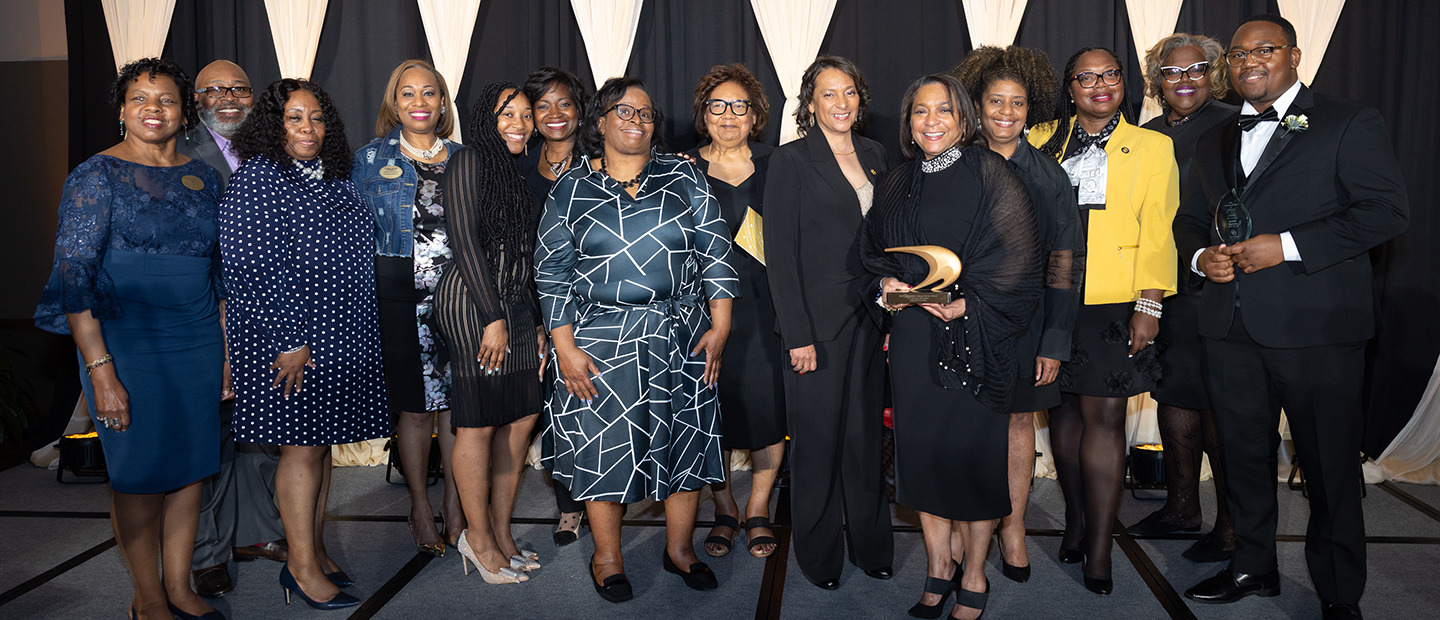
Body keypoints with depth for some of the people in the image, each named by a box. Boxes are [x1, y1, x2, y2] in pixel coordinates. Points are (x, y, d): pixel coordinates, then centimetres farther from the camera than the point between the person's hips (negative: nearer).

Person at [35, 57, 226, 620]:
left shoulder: (203, 177, 9)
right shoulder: (96, 175, -6)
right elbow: (74, 274, -12)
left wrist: (227, 351, 12)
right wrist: (100, 369, -19)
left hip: (198, 343, 5)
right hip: (126, 341, -5)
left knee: (191, 466, 10)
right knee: (140, 472, 5)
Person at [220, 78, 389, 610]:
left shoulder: (334, 180, 13)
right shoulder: (255, 179, -10)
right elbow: (252, 268, -17)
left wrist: (360, 329, 15)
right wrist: (289, 342, -19)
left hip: (343, 339, 7)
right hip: (289, 338, -7)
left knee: (321, 441, 12)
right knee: (302, 445, -1)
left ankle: (316, 549, 23)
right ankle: (303, 565, 10)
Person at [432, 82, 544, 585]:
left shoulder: (516, 175, 20)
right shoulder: (471, 162, -5)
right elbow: (465, 241, -13)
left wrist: (536, 324, 17)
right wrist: (492, 317, -17)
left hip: (515, 306, 8)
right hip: (472, 301, -8)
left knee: (522, 416, 8)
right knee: (479, 422, -2)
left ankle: (500, 531, 19)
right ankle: (478, 537, 11)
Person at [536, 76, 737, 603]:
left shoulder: (683, 178, 5)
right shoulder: (571, 189, 3)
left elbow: (714, 253, 3)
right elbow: (552, 270, 1)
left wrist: (719, 326, -3)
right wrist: (565, 347, -6)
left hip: (681, 340, 2)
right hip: (602, 341, -1)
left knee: (685, 438, 8)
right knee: (605, 441, 4)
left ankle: (679, 547, 26)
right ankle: (607, 557, 22)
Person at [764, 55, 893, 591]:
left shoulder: (874, 155, 11)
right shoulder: (790, 161, -5)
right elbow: (780, 255, -9)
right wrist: (797, 336, -14)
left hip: (871, 319, 5)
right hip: (817, 324, -4)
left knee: (866, 435, 12)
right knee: (817, 440, 6)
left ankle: (870, 545, 27)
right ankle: (820, 554, 22)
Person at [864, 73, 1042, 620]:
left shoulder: (988, 175, -3)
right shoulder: (896, 185, 12)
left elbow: (1017, 256, -8)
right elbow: (873, 250, 17)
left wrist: (966, 305, -18)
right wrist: (888, 283, -4)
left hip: (974, 333, -4)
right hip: (912, 335, 4)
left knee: (973, 449, 0)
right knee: (921, 449, 7)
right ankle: (938, 570, 22)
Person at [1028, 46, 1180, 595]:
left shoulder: (1152, 147, 8)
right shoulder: (1042, 142, 12)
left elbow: (1157, 231, 1)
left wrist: (1149, 305, -8)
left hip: (1114, 304, -2)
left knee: (1104, 416, -3)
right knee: (1065, 408, 9)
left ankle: (1098, 550, 4)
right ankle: (1075, 519, 26)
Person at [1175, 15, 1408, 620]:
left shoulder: (1350, 122, 1)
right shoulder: (1215, 140, 18)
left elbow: (1387, 208, -8)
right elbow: (1190, 218, 23)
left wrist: (1288, 246, -17)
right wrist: (1201, 256, 0)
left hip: (1316, 326, -5)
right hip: (1231, 325, 5)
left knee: (1330, 465, 2)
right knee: (1244, 453, 14)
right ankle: (1253, 565, 30)